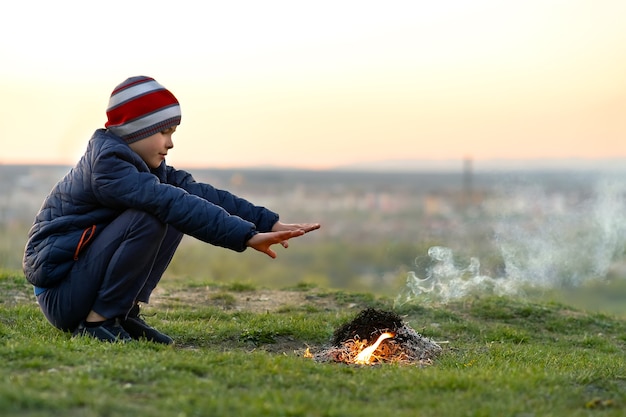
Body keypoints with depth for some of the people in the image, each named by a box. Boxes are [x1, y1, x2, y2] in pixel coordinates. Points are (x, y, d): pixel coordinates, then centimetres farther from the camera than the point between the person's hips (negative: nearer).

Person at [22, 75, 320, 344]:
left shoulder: (146, 166, 8)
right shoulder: (107, 164, -20)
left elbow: (200, 194, -1)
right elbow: (170, 201, -31)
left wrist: (269, 222, -12)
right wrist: (246, 236, -35)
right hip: (58, 295, -9)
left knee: (178, 218, 0)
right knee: (150, 216, -26)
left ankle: (124, 314, 2)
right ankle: (98, 320, -16)